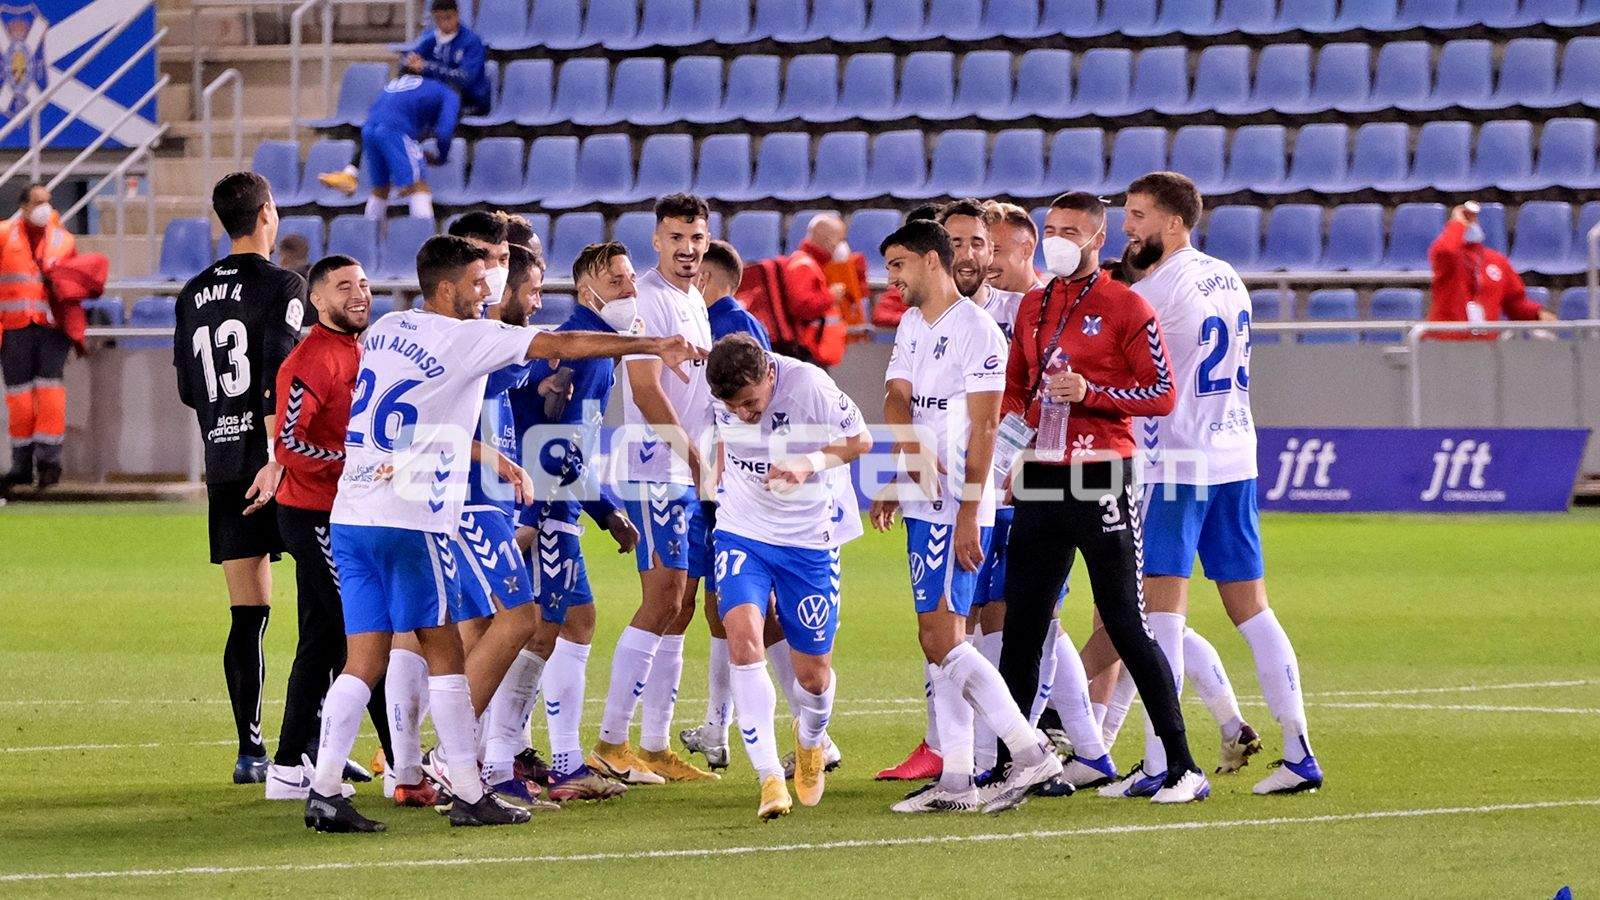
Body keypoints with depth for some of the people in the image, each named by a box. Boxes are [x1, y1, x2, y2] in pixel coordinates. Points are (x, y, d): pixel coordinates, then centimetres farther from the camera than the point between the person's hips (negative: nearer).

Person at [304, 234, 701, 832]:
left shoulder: (383, 330, 15)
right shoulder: (465, 338, -6)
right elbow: (562, 346, -5)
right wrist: (652, 346, 1)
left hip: (351, 514, 7)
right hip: (410, 519, -7)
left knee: (365, 660, 6)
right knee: (444, 653, 1)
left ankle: (323, 792, -2)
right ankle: (469, 795, 4)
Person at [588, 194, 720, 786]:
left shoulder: (695, 302, 18)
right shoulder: (647, 298, -11)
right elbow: (646, 391, -17)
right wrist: (696, 458, -13)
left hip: (690, 473, 9)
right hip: (656, 468, -9)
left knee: (680, 610, 8)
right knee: (663, 599, -14)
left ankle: (655, 748, 10)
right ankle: (611, 742, -13)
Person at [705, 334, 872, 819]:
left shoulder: (810, 386, -21)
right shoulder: (725, 398, -9)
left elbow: (860, 439, -8)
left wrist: (812, 463, -24)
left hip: (809, 538, -2)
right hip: (742, 533, 2)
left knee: (813, 674, 5)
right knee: (743, 636, -23)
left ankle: (811, 739, 42)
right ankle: (769, 777, -22)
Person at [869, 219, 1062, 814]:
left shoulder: (976, 330, -10)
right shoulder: (912, 324, 16)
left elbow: (983, 429, -14)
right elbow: (896, 400, 5)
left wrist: (967, 513, -19)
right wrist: (911, 454, -16)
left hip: (956, 507, -9)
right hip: (921, 501, 9)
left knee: (942, 639, -12)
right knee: (937, 641, 7)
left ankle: (1031, 753, -8)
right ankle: (955, 782, 9)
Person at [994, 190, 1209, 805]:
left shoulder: (1125, 308, -5)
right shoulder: (1034, 306, 15)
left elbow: (1162, 395, -9)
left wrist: (1090, 393, -19)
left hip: (1101, 479, -6)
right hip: (1041, 479, 6)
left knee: (1126, 626, -7)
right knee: (1021, 627, 6)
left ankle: (1183, 768, -2)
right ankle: (1006, 760, 14)